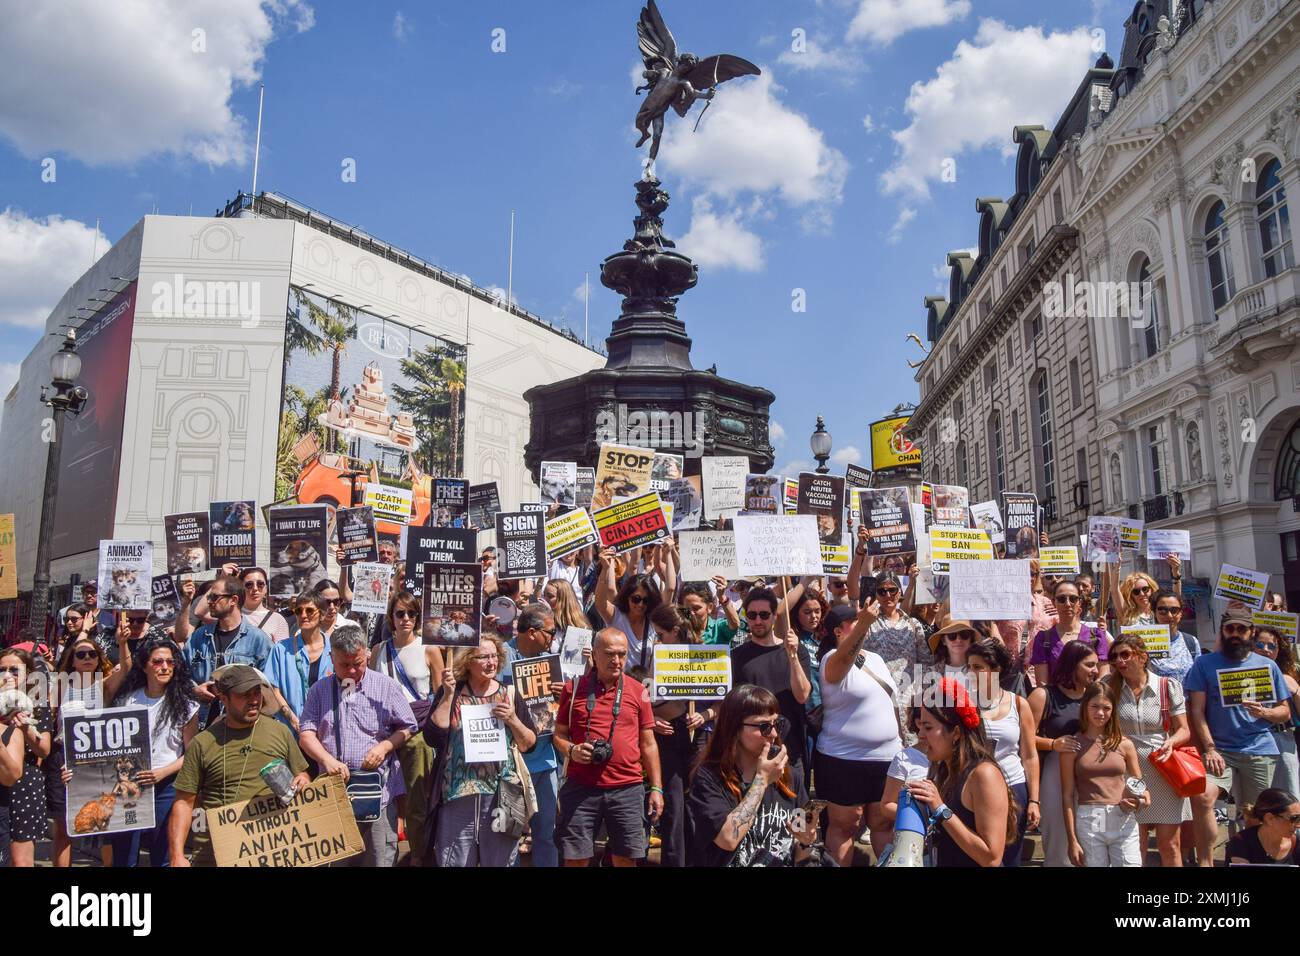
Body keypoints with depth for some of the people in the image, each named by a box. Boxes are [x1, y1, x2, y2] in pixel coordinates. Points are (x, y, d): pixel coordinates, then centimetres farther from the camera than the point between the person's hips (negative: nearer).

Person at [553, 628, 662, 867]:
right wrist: (571, 750, -12)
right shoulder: (573, 688, 2)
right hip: (580, 788, -1)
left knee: (626, 858, 8)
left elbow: (648, 744, 8)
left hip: (627, 790, 1)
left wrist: (656, 787, 4)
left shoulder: (638, 691, 5)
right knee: (575, 858, 4)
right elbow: (559, 734, 9)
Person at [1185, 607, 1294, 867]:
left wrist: (1264, 713, -10)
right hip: (1220, 750, -2)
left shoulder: (1267, 665, 11)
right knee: (1201, 797, -23)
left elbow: (1285, 711, 13)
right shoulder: (1204, 664, 5)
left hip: (1260, 751, 2)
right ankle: (1204, 861, -11)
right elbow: (1197, 710, 0)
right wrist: (1210, 749, -11)